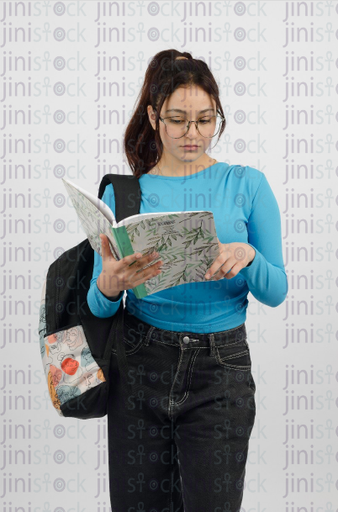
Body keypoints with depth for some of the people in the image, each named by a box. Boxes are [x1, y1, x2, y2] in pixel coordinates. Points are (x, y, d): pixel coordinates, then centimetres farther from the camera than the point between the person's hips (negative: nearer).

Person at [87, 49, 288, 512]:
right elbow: (98, 306, 1)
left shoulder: (247, 185, 1)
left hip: (220, 369, -1)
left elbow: (276, 292, 1)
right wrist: (109, 286, -22)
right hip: (140, 366, 1)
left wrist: (247, 257, -20)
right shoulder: (121, 193, 3)